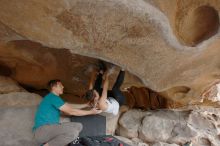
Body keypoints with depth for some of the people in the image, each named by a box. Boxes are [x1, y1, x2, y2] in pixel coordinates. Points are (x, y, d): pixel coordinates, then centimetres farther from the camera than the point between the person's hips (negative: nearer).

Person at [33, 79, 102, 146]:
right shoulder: (53, 97, -9)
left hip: (50, 129, 10)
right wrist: (91, 112, -2)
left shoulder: (53, 98, 21)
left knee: (78, 126, 0)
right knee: (73, 132, -30)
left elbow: (68, 111, 18)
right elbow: (71, 111, -10)